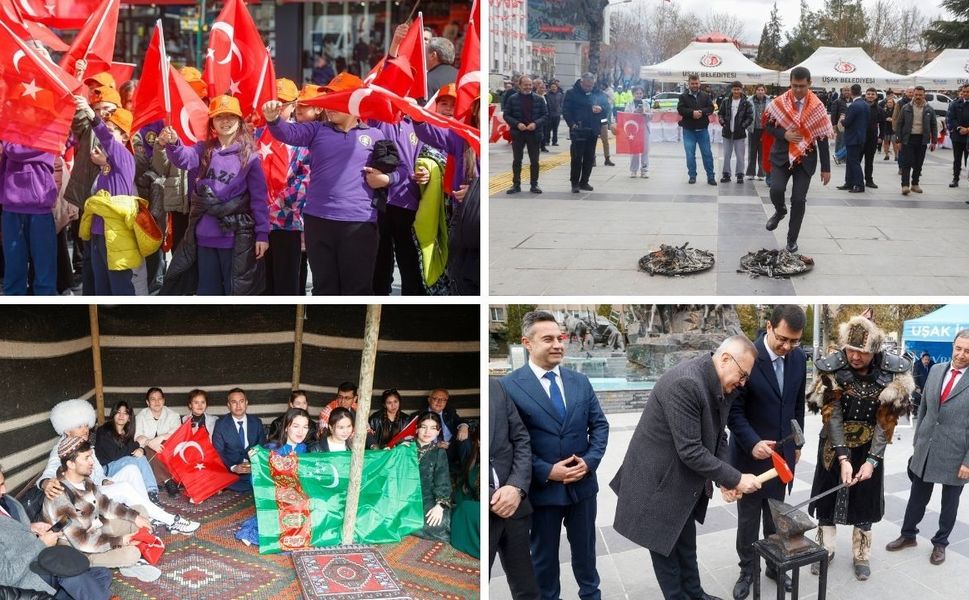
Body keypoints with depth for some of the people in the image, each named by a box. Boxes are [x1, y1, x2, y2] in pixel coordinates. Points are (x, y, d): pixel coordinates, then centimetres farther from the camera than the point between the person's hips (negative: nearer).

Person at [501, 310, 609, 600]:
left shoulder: (580, 381, 5)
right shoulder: (508, 386, -11)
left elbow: (600, 425, 7)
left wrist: (589, 461, -9)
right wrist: (546, 471, -18)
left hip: (583, 483, 4)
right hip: (542, 487, -4)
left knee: (585, 548, 19)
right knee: (544, 554, 12)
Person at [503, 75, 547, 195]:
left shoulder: (538, 99, 1)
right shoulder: (512, 99, -2)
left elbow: (545, 114, 3)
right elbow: (506, 115, -1)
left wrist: (536, 123, -15)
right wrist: (517, 124, -17)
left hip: (534, 134, 1)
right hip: (518, 134, -1)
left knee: (534, 161, 5)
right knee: (517, 160, 6)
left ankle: (534, 185, 14)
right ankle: (516, 185, 13)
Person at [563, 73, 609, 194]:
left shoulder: (598, 94, 7)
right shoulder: (572, 93, -3)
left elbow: (607, 106, 12)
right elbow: (565, 110, -5)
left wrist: (601, 109, -12)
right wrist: (572, 124, -17)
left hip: (593, 130, 4)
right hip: (578, 130, -4)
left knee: (589, 158, 8)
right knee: (577, 157, -7)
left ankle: (584, 182, 17)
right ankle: (575, 183, 0)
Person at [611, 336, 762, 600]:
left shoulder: (721, 384, -2)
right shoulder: (685, 383, -31)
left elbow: (717, 435, 7)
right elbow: (690, 451, -31)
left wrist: (724, 480, -7)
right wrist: (735, 479, -23)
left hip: (683, 482, 9)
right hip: (659, 483, -9)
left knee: (686, 544, 24)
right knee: (665, 549, 9)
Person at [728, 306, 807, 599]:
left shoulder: (798, 357, -3)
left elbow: (798, 403, 11)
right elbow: (733, 410, -17)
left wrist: (797, 443, 15)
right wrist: (753, 443, -28)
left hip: (783, 452, 4)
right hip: (751, 453, -4)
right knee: (748, 518, 11)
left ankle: (775, 565, 31)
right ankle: (747, 571, 26)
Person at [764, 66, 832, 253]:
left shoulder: (817, 107, -6)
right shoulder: (779, 103, -3)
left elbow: (822, 139, -4)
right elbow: (768, 127, 6)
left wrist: (826, 168, -6)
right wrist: (784, 134, -15)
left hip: (805, 159, 0)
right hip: (782, 156, 1)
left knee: (798, 199, -2)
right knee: (776, 189, -20)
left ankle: (792, 239, 14)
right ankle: (780, 211, 16)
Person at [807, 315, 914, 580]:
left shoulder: (893, 373, -19)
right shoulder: (832, 370, -21)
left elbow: (886, 421, -14)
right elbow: (832, 416, -20)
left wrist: (872, 460, -18)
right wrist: (843, 458, -27)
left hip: (869, 448, 0)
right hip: (835, 445, 0)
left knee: (864, 501, 11)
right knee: (828, 497, 11)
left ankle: (861, 556, 29)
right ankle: (825, 550, 30)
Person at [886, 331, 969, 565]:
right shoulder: (935, 371, 2)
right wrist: (917, 440, 11)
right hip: (925, 449, 4)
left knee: (949, 503, 14)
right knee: (917, 498, 16)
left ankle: (940, 543, 32)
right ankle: (908, 535, 34)